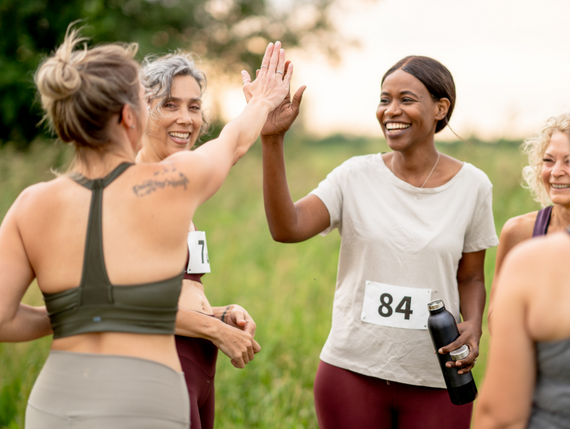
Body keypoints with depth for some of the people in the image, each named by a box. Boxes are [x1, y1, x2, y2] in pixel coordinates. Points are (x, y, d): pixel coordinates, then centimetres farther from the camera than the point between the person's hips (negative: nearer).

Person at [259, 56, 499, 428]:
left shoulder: (472, 185, 0)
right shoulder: (357, 176, -1)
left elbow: (470, 277, 9)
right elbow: (286, 229, -15)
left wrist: (473, 324, -11)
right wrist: (272, 141, -22)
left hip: (436, 381, 0)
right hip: (353, 370, 0)